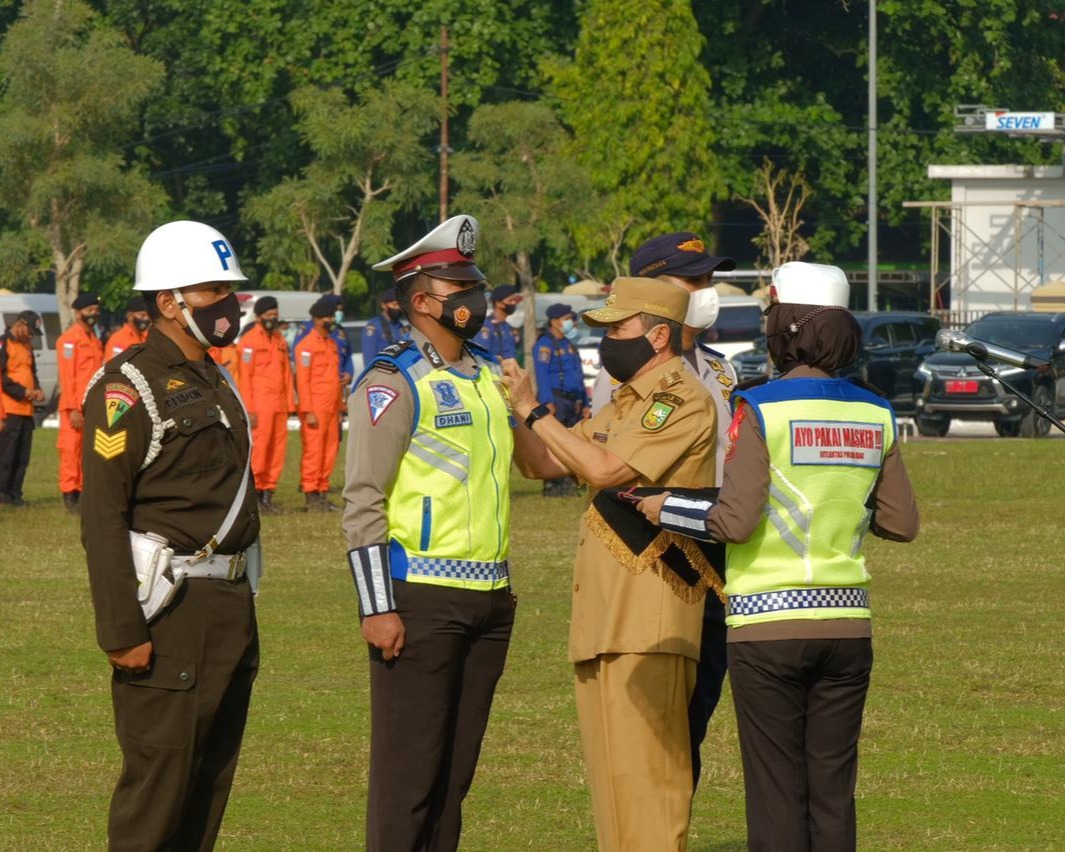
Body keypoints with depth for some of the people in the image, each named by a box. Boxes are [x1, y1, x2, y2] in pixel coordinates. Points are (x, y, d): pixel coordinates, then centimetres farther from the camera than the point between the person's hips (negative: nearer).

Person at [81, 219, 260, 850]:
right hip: (169, 609, -9)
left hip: (231, 608, 9)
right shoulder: (129, 389, -11)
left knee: (213, 773, 10)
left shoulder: (218, 384, 17)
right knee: (159, 775, -7)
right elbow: (103, 515, -15)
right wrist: (123, 631, -20)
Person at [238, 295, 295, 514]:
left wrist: (290, 404, 11)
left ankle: (268, 495, 10)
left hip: (279, 406, 7)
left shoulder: (280, 341, 17)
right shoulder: (249, 340, -4)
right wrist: (249, 410, -13)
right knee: (257, 449, -9)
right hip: (260, 406, -7)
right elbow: (244, 377, -8)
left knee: (277, 450, 5)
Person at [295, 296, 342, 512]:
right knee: (313, 451, -7)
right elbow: (302, 380, -11)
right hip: (315, 409, -8)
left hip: (332, 410, 8)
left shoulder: (332, 344, 17)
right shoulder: (306, 345, -7)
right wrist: (308, 411, -16)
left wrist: (338, 411, 17)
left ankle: (323, 494, 12)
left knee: (330, 452, 7)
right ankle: (311, 496, -5)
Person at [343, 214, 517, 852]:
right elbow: (363, 501, -12)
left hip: (490, 601, 7)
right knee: (408, 768, -6)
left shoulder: (490, 376, 15)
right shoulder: (394, 383, -8)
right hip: (422, 600, -7)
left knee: (456, 768, 9)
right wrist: (378, 607, -17)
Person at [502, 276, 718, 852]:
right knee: (609, 770, 11)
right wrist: (508, 407, 6)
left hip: (649, 624, -10)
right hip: (601, 618, 10)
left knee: (641, 772, -13)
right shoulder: (623, 406, 22)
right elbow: (542, 463, 21)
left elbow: (605, 469, -17)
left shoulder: (684, 401, -9)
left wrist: (534, 410, -9)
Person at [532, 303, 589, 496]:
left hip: (573, 402, 9)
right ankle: (551, 487, -11)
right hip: (556, 399, -9)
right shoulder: (544, 344, -6)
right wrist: (547, 402, -23)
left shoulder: (569, 345, 21)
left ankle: (566, 486, 11)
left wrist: (584, 403, 21)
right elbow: (542, 375, -14)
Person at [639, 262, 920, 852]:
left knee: (776, 793, 0)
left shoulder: (761, 408, -10)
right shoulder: (875, 415, 5)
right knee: (833, 792, 8)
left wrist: (665, 510, -1)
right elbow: (902, 524, 9)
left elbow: (735, 520, -16)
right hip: (847, 621, 4)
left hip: (768, 625, -4)